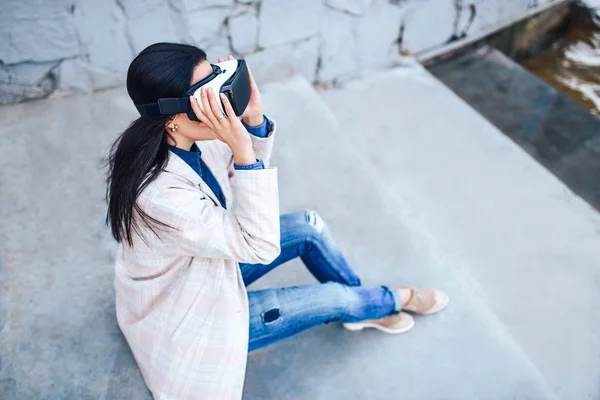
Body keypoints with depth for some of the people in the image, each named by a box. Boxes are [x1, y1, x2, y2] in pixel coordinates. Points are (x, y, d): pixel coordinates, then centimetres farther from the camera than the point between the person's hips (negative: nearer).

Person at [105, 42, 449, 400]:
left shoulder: (173, 139, -17)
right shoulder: (160, 195, -41)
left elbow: (241, 172, 0)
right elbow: (261, 246, -33)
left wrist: (253, 118, -21)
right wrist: (242, 149, -41)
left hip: (204, 266, 7)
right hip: (186, 318, -7)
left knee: (308, 226, 3)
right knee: (332, 297, -2)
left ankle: (364, 311, 27)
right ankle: (394, 300, 33)